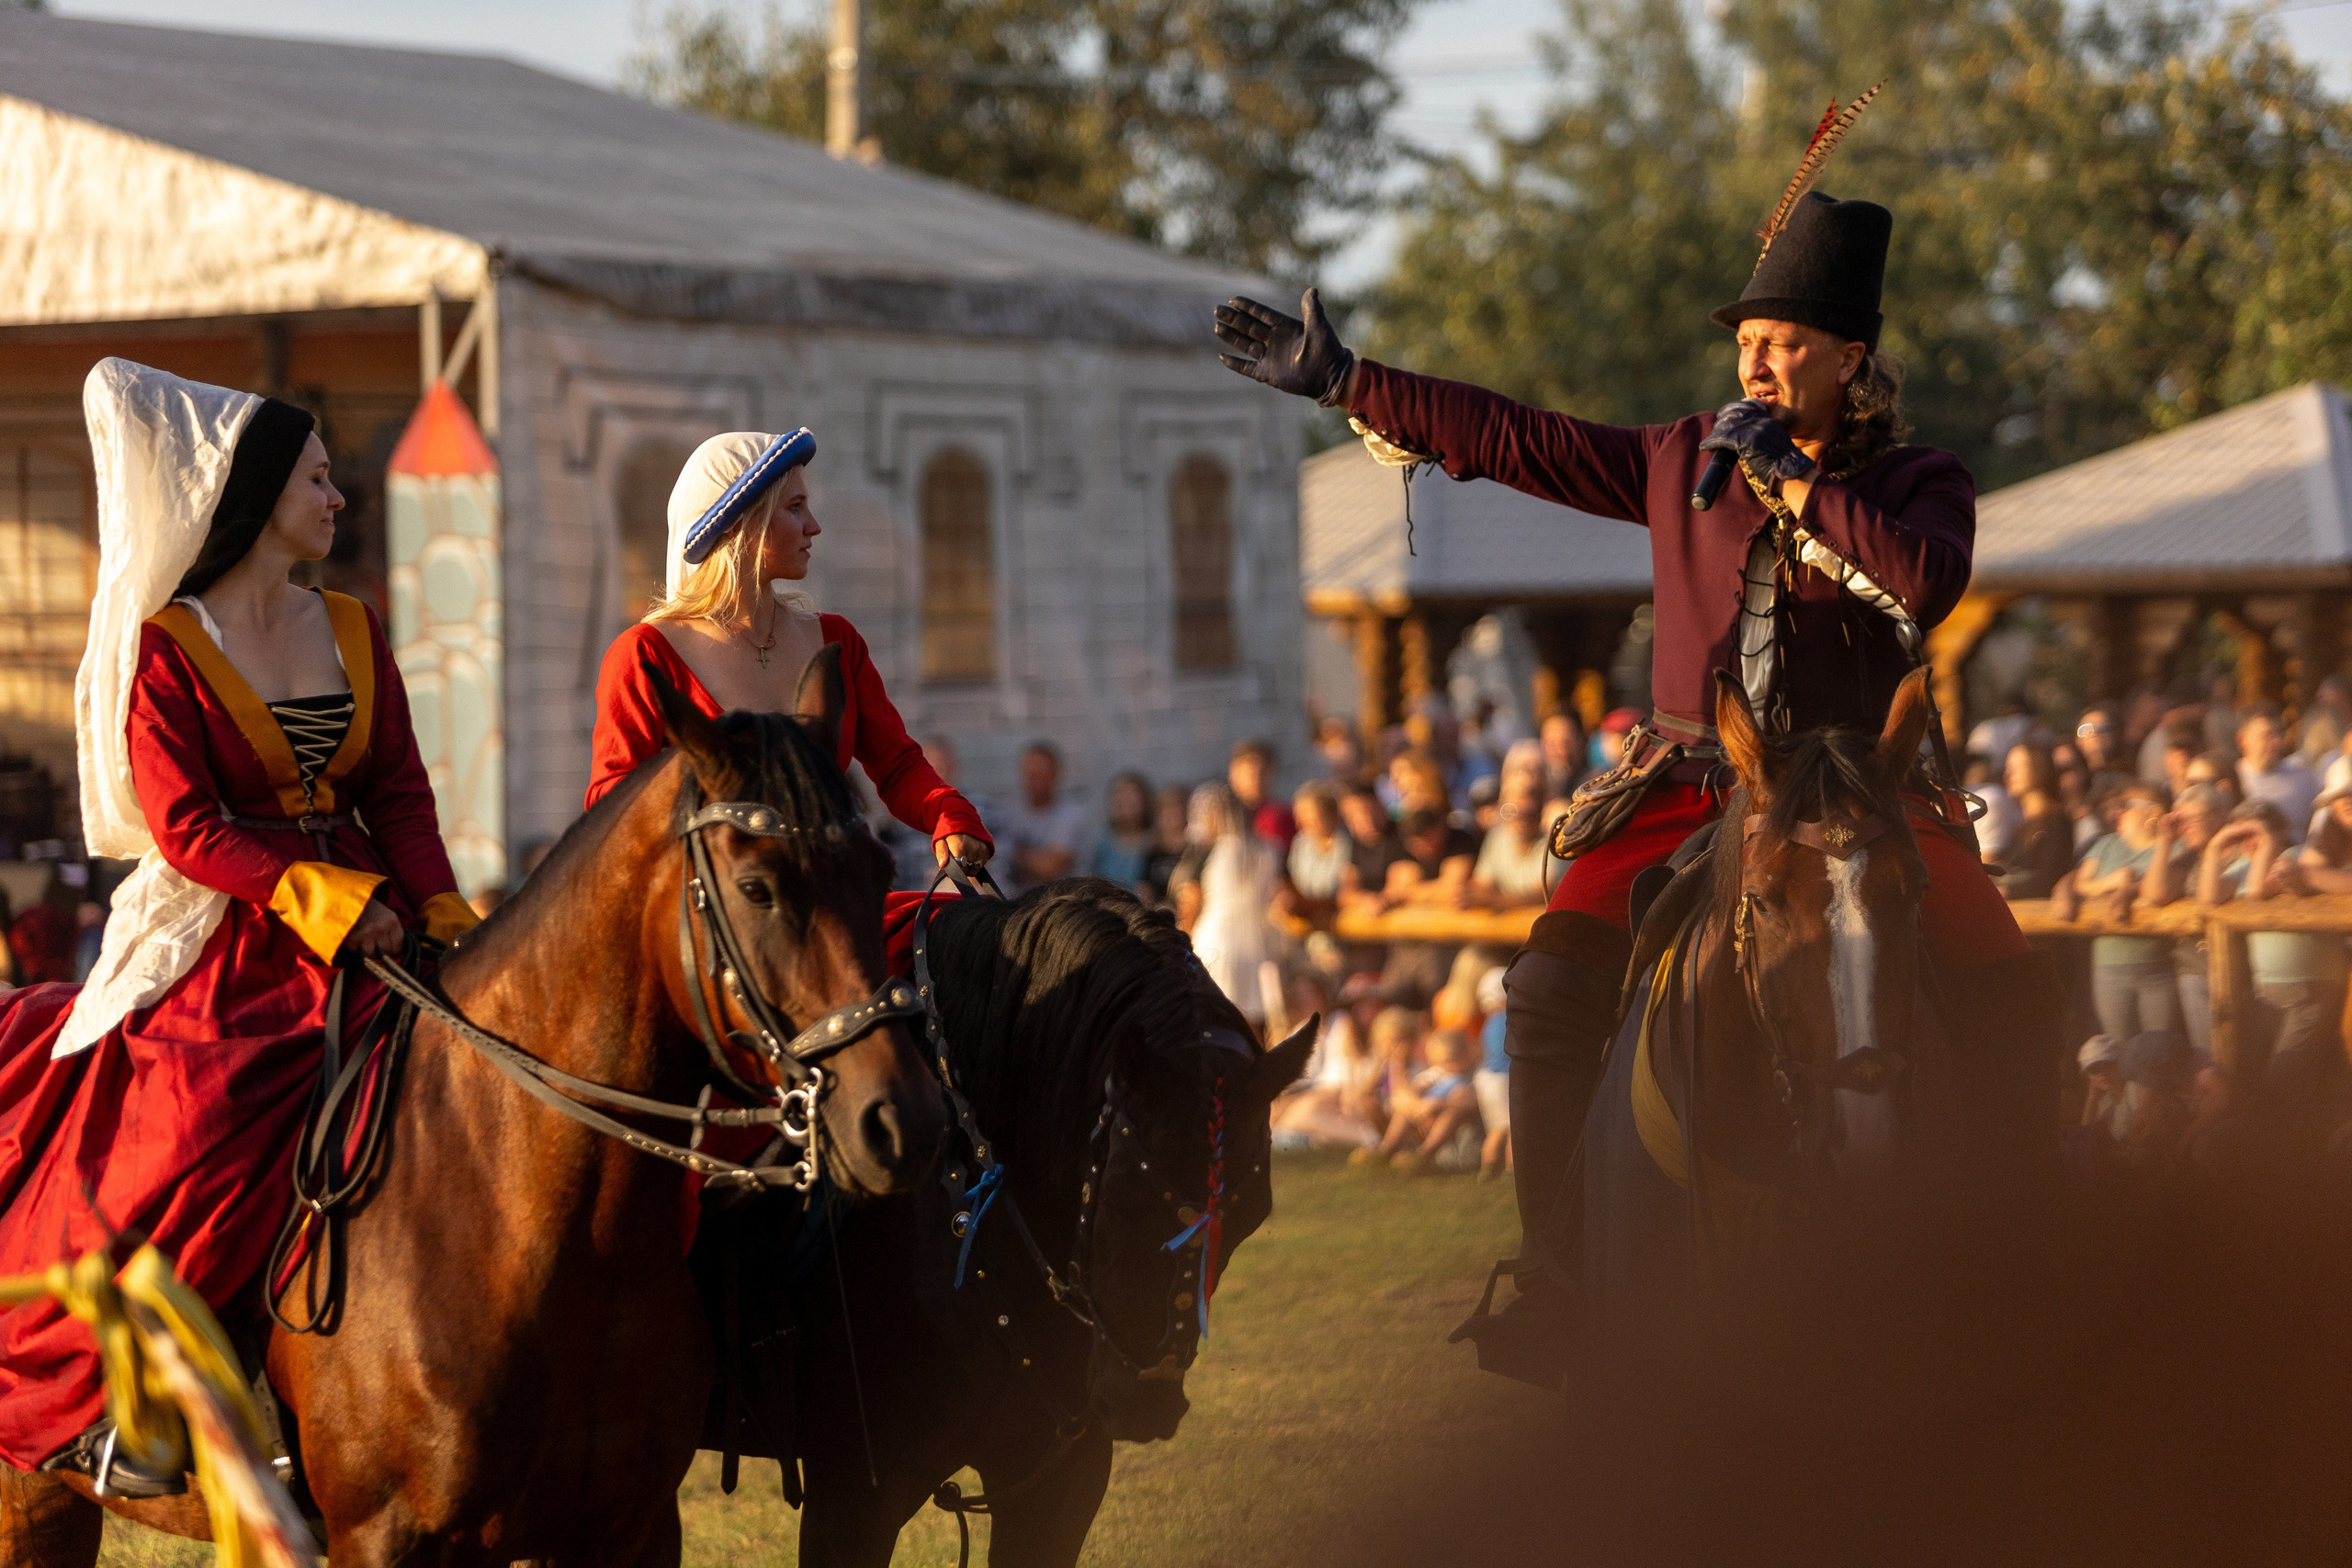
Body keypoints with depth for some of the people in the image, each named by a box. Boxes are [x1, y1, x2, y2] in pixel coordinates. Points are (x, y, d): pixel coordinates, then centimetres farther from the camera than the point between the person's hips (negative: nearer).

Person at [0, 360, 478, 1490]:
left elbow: (400, 793, 10)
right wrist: (328, 900, -19)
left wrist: (439, 909, -7)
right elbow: (186, 828, -11)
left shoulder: (353, 634, 14)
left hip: (367, 921, 6)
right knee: (189, 1131, -26)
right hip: (217, 944, -6)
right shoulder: (165, 649, -4)